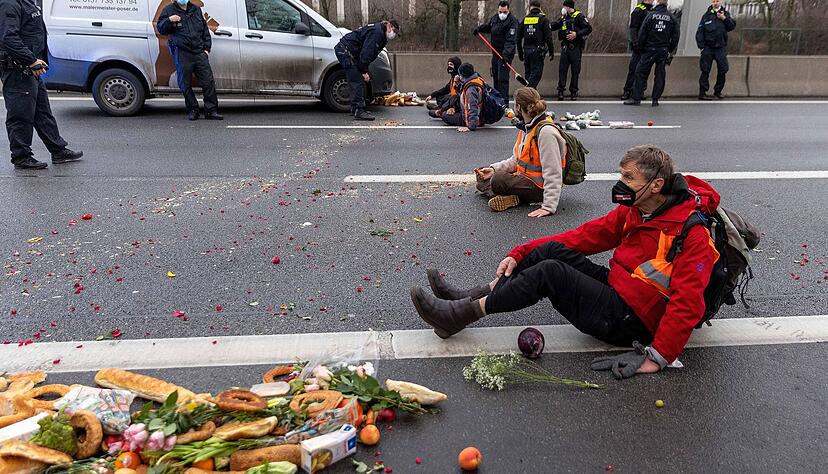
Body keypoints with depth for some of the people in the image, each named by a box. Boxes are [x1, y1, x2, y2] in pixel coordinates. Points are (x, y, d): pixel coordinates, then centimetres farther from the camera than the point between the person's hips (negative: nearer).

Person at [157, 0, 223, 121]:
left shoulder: (196, 10, 18)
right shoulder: (169, 10, 8)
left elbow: (205, 31, 21)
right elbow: (160, 29, 6)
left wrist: (206, 48, 12)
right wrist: (169, 20, -12)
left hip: (199, 52, 3)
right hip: (182, 54, -2)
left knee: (208, 82, -3)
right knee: (185, 84, 1)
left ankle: (211, 111, 2)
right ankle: (192, 110, 13)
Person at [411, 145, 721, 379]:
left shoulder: (691, 234, -20)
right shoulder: (633, 210, 4)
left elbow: (687, 304, -25)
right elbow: (585, 236, 5)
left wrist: (657, 358, -30)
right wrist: (519, 255, -1)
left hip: (630, 323, -8)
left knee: (551, 272, -22)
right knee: (552, 251, -8)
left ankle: (464, 313, -17)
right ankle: (472, 297, -7)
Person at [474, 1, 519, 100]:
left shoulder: (512, 21, -17)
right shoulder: (494, 18, 7)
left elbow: (511, 40, -26)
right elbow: (487, 27, 30)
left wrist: (506, 54, -37)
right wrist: (478, 29, 11)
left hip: (506, 52, -8)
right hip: (495, 51, 8)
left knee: (502, 77, -15)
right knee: (495, 75, 16)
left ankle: (504, 100, -13)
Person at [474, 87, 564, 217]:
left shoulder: (546, 131, -23)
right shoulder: (527, 127, 9)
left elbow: (553, 173, -27)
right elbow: (515, 159, 12)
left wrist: (549, 206, -31)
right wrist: (493, 169, -5)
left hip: (539, 186, -10)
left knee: (498, 180, -32)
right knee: (484, 176, 9)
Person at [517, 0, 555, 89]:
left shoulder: (525, 19, 9)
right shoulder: (543, 19, -3)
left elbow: (518, 37, 12)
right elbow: (548, 37, -8)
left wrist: (520, 53, 21)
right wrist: (551, 52, -1)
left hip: (526, 51, 4)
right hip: (537, 51, -4)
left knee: (528, 74, 14)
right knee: (535, 75, -4)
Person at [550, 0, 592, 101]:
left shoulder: (579, 16, -5)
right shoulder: (564, 17, 14)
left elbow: (589, 28, -10)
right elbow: (553, 26, 20)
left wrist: (577, 34, -19)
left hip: (575, 47, -5)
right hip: (565, 47, 5)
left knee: (575, 70, 1)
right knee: (562, 69, -2)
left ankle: (573, 92, 8)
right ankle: (560, 90, 3)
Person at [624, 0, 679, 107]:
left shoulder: (651, 15, -6)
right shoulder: (672, 18, 3)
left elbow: (642, 33, -7)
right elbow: (675, 36, 5)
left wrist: (641, 48, 4)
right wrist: (670, 51, 14)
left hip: (649, 50, -3)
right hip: (664, 51, 3)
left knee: (641, 73, 3)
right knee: (660, 75, 7)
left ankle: (636, 98, 0)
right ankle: (655, 99, 7)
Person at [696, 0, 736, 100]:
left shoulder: (726, 14, 11)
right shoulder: (706, 16, 5)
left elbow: (732, 26, 0)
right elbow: (699, 32, 2)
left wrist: (724, 18, -12)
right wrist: (701, 46, -6)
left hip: (721, 48, 2)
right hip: (708, 48, -2)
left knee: (723, 69, -1)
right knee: (705, 71, -3)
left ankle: (718, 91, 12)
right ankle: (702, 93, -1)